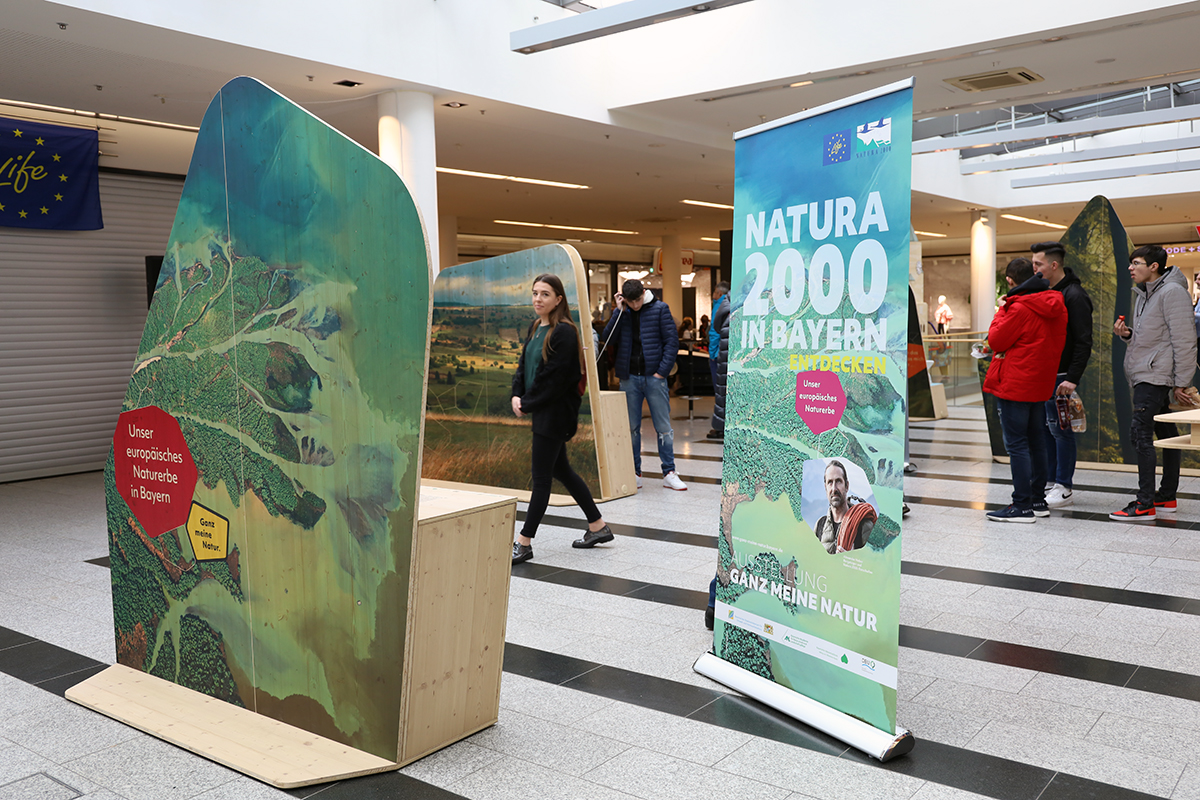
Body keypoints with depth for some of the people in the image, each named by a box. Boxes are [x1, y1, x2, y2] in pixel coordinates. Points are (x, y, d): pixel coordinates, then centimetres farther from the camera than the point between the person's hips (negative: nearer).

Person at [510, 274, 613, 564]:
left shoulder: (563, 332, -16)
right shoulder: (536, 328, 12)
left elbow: (555, 378, -19)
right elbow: (524, 364, 14)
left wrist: (528, 405, -13)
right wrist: (517, 396, -2)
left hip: (555, 413, -10)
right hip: (542, 412, 10)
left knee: (540, 477, -4)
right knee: (560, 470, 17)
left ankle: (524, 543, 2)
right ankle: (598, 526, 28)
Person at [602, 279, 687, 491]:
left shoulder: (659, 309, -1)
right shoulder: (622, 312, 7)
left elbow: (672, 341, -3)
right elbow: (609, 339, -2)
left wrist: (662, 371, -9)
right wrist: (619, 311, -8)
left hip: (654, 377, -2)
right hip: (629, 378, 3)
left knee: (663, 427, 0)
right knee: (631, 428, 7)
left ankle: (669, 473, 6)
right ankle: (634, 473, 16)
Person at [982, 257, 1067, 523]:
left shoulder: (1019, 309, -18)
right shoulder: (1055, 305, 8)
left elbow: (996, 342, -11)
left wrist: (1001, 312, 0)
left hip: (1015, 385, -9)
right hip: (1040, 384, 9)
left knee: (1016, 444, -4)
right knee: (1036, 441, 15)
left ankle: (1022, 506, -3)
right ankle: (1039, 500, 23)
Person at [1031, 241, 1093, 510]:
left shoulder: (1074, 296, -13)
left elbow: (1083, 342, -16)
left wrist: (1073, 378, -21)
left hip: (1061, 376, -8)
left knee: (1060, 428, -2)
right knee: (1043, 427, 12)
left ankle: (1064, 488, 6)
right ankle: (1050, 480, 22)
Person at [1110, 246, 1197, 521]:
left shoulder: (1172, 292, -11)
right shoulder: (1143, 294, 17)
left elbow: (1184, 341, -15)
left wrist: (1181, 383, -17)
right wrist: (1127, 334, 3)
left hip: (1156, 375, -10)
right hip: (1144, 375, 10)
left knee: (1141, 432, -14)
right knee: (1165, 434, 13)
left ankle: (1145, 504, -13)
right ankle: (1167, 497, 18)